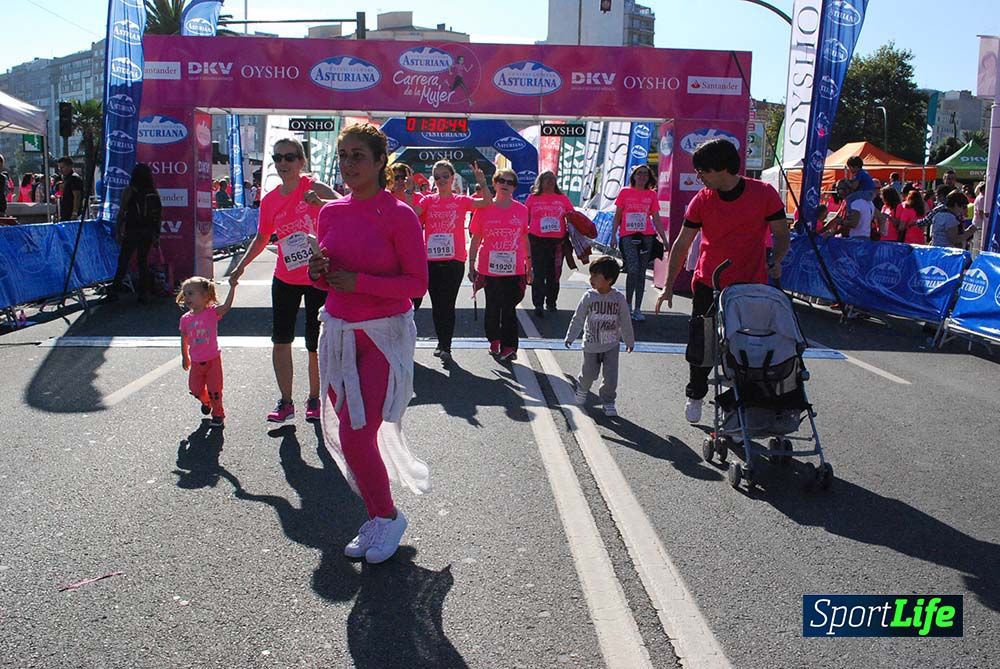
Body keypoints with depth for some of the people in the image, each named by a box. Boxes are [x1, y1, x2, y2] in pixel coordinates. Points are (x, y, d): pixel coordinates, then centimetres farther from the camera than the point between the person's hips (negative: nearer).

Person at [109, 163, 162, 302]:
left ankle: (114, 291, 0)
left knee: (123, 261, 1)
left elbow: (121, 213, -8)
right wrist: (156, 235, 11)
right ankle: (142, 293, 11)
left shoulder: (129, 191, -7)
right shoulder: (154, 193, 4)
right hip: (148, 232, 4)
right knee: (143, 261, 11)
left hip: (132, 232, -4)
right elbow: (158, 215, 5)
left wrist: (118, 231, -1)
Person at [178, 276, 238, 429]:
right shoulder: (186, 319, -3)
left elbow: (227, 306, -30)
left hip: (213, 359, -4)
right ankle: (206, 401, 43)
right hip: (196, 361, 4)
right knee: (195, 389, 11)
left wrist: (232, 287, -39)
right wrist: (185, 357, 17)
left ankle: (218, 414, 19)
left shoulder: (212, 312, -12)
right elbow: (184, 339, 10)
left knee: (214, 390, 0)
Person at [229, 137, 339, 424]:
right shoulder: (269, 201, 1)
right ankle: (285, 402, 16)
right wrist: (242, 264, 12)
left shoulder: (313, 188, -12)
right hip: (285, 279, 4)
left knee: (316, 345, 4)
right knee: (280, 341, 4)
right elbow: (262, 237, 17)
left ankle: (314, 399, 22)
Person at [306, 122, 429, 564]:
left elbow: (417, 283, -11)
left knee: (357, 436, -9)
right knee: (348, 435, 8)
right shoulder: (331, 213, 7)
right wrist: (319, 275, -6)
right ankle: (377, 518, 27)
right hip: (338, 333, 6)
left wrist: (359, 282, -19)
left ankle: (388, 516, 15)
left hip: (385, 336, -6)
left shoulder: (399, 216, -10)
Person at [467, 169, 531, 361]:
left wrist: (529, 265, 14)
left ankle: (508, 347, 12)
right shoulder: (484, 208, 0)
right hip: (489, 268, 0)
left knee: (509, 308, 3)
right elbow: (475, 239, 5)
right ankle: (494, 341, 27)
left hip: (515, 269, 1)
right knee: (493, 307, 8)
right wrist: (471, 265, 3)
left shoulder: (521, 210, 4)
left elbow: (525, 239, 11)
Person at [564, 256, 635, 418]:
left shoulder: (619, 298, -9)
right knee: (589, 374, 9)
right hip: (591, 345, 0)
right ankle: (582, 390, 40)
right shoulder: (588, 297, -9)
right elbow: (578, 318, 1)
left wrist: (629, 341, 9)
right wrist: (570, 337, 3)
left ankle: (608, 402, 16)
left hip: (611, 345, 0)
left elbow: (625, 322, 2)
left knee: (611, 377, -2)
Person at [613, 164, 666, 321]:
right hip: (628, 235, -2)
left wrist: (664, 239, 6)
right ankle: (628, 305, -2)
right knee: (633, 269, -18)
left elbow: (656, 219, 11)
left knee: (641, 272, 4)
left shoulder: (652, 195, 10)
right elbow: (617, 216, 8)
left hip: (646, 236, 2)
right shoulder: (625, 192, 6)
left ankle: (637, 309, 9)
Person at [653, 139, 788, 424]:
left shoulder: (764, 194, -7)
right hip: (708, 286, 1)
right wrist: (668, 287, 1)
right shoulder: (701, 200, -2)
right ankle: (695, 395, 29)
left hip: (752, 287, -1)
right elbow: (681, 245, 3)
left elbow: (782, 234, 4)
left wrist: (776, 261, -15)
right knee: (699, 349, 4)